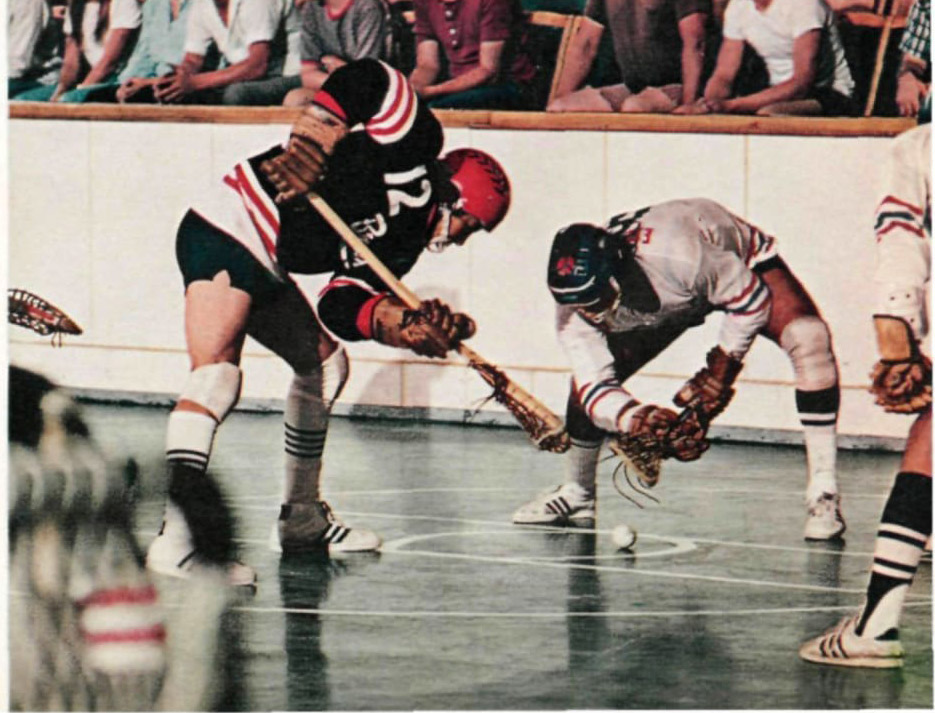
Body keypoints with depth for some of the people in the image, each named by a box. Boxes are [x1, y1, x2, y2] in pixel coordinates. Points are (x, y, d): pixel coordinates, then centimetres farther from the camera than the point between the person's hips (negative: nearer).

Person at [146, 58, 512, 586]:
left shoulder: (405, 240, 15)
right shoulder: (417, 144, -5)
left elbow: (343, 304, 0)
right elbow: (369, 80, -19)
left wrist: (402, 322, -18)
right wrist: (315, 136, -30)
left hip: (265, 267, 11)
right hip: (226, 230, -11)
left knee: (325, 362, 20)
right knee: (218, 373, -24)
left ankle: (301, 518, 31)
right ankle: (178, 533, -35)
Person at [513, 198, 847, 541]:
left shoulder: (677, 255, -45)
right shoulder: (575, 305, -27)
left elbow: (752, 298, -28)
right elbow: (594, 388, -25)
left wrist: (722, 365, -24)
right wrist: (636, 418, -45)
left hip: (743, 265, -5)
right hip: (677, 297, 5)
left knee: (808, 338, -31)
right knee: (587, 376, -4)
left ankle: (823, 493, -25)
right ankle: (576, 493, 21)